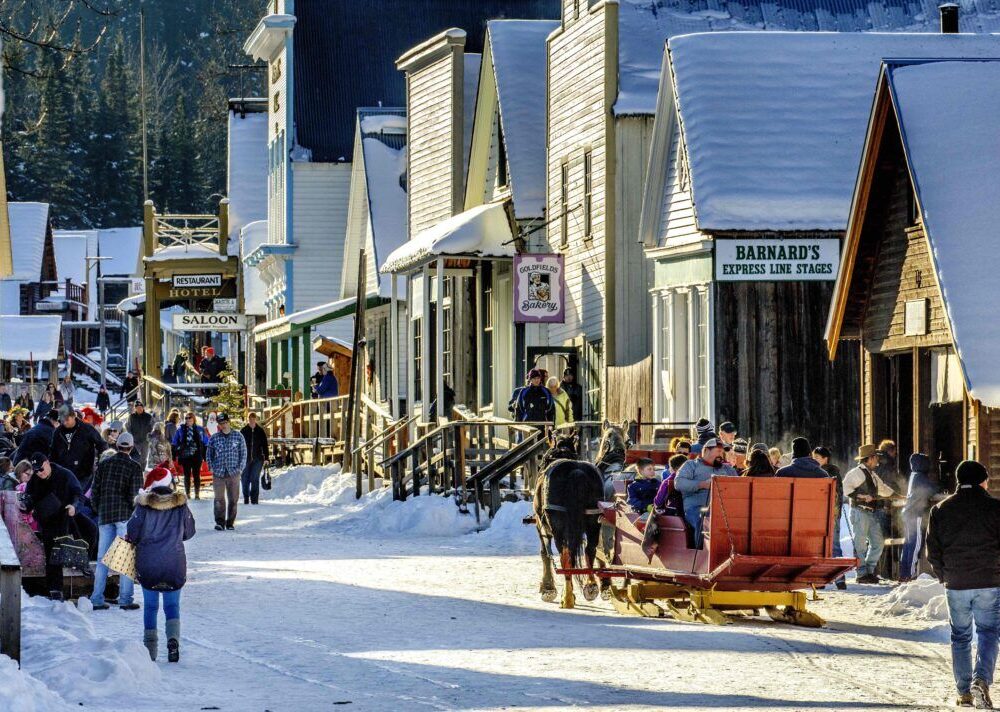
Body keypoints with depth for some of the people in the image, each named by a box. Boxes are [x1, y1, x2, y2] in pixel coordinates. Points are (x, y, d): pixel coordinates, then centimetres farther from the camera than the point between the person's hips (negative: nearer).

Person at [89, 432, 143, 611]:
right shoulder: (134, 467, -5)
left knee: (102, 558, 7)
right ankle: (125, 599, -4)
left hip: (105, 515, 4)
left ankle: (97, 599, 6)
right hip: (125, 515, -4)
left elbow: (94, 492, 8)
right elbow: (135, 495, -11)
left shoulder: (103, 464, 8)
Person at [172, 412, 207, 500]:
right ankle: (187, 494, 14)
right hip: (185, 456, 0)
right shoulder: (180, 430, 3)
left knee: (196, 475, 3)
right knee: (187, 476, 5)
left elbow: (206, 443, 7)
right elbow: (174, 444, 7)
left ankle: (197, 495, 11)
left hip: (197, 456, 0)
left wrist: (205, 456, 3)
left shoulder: (200, 430, 2)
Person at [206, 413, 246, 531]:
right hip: (218, 474, 0)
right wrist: (212, 468, 3)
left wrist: (240, 468, -1)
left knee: (233, 499, 3)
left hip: (233, 473, 0)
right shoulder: (214, 438, 6)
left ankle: (230, 522, 10)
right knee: (219, 499, -5)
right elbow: (209, 454, 14)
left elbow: (243, 454, 7)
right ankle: (220, 522, -2)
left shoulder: (238, 437, 4)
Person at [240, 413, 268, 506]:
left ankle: (254, 499, 3)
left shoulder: (260, 431, 4)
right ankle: (246, 498, 13)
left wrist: (266, 458, 3)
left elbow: (265, 445, 7)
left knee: (255, 479, -3)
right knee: (245, 479, 1)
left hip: (257, 459, 0)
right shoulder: (243, 431, 2)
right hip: (246, 459, 0)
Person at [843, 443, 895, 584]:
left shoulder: (872, 475, 20)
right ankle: (862, 574, -1)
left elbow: (883, 489, 34)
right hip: (859, 512, -9)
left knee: (878, 542, 9)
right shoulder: (857, 473, -10)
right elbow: (846, 488, -20)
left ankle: (869, 571, 18)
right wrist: (862, 497, -22)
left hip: (872, 513, 9)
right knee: (860, 544, -5)